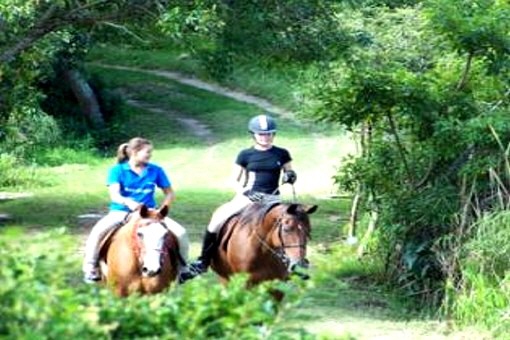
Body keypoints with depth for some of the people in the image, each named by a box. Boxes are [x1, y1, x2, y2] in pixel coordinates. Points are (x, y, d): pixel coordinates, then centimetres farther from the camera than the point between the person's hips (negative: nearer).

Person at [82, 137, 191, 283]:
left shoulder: (156, 171, 3)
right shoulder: (117, 170, -4)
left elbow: (169, 193, 11)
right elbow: (114, 195, -19)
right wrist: (128, 202, -41)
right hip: (120, 212, -2)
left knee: (180, 232, -17)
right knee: (98, 231, -33)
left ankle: (182, 269, 4)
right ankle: (90, 269, -18)